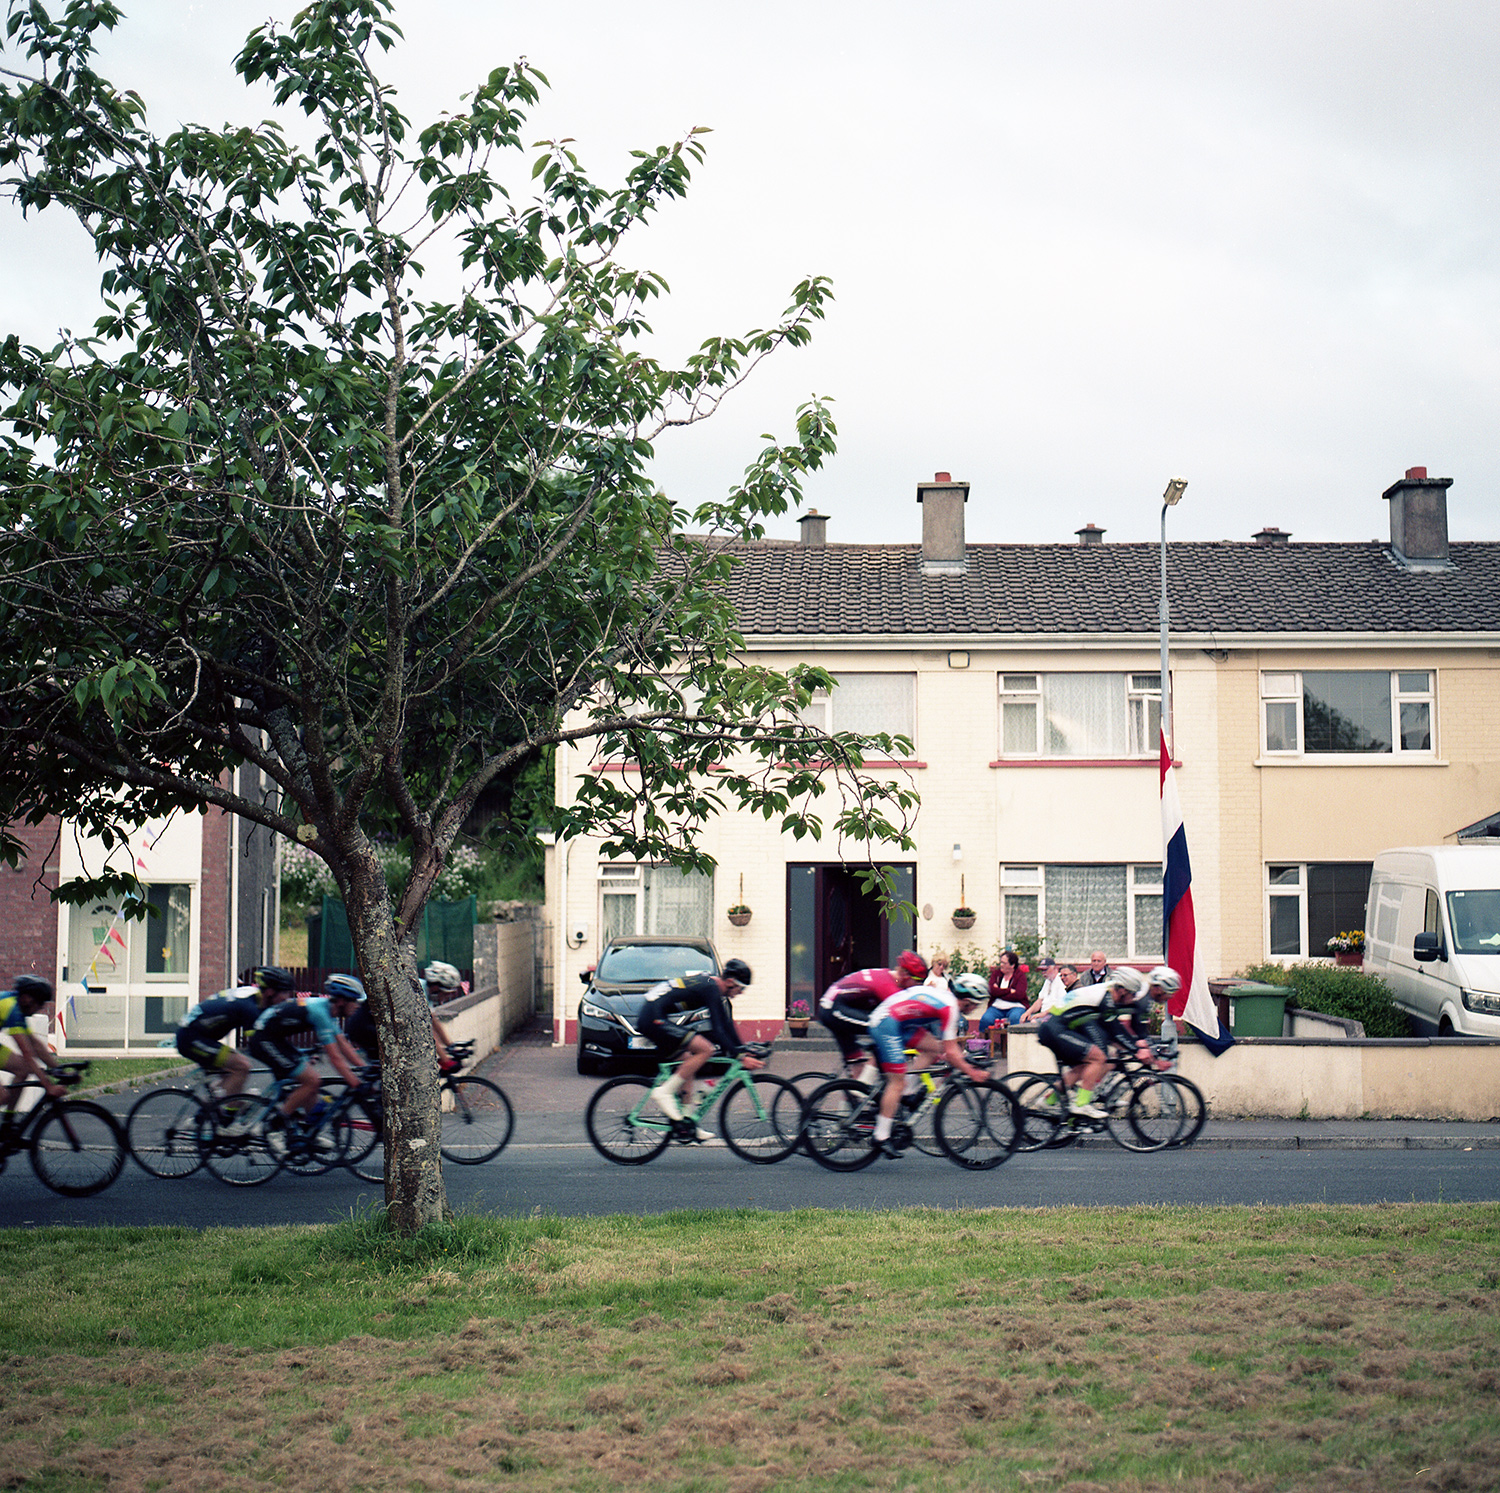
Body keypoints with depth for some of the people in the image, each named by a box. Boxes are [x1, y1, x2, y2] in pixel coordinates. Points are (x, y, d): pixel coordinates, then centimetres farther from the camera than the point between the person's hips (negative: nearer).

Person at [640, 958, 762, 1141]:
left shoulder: (714, 987, 15)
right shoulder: (711, 989, -14)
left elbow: (727, 1025, 22)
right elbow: (718, 1031, -19)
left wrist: (743, 1050, 19)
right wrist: (741, 1057, -17)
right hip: (654, 1018, -11)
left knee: (687, 1064, 14)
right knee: (705, 1049, -16)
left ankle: (687, 1123, 14)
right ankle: (664, 1092, -11)